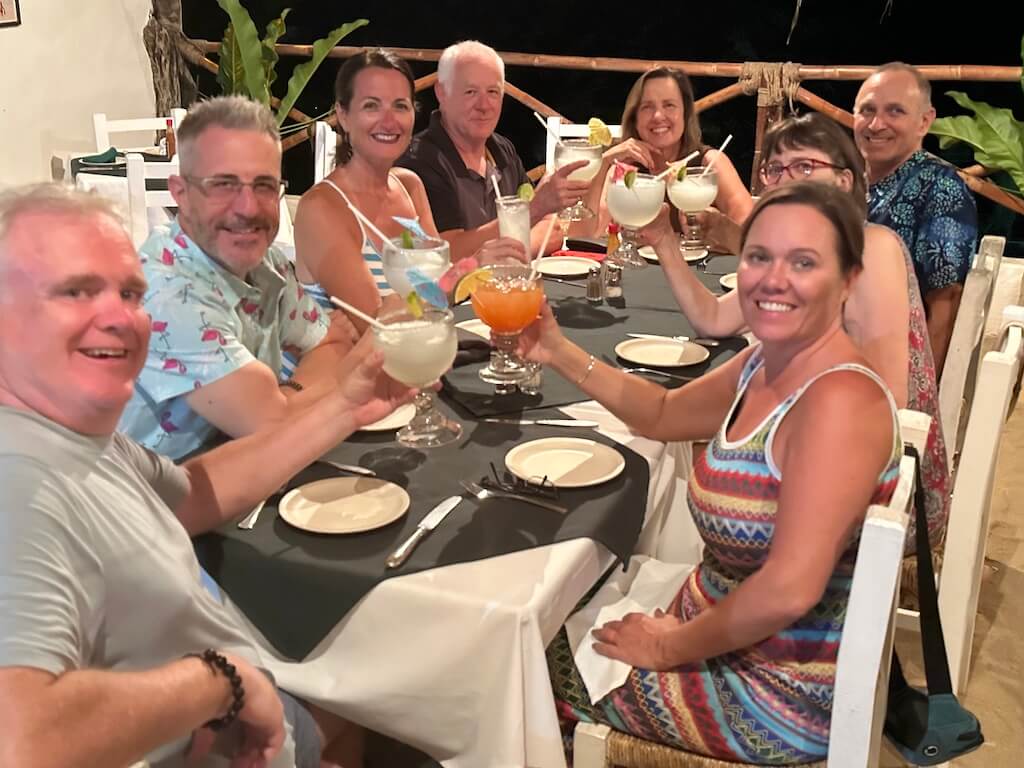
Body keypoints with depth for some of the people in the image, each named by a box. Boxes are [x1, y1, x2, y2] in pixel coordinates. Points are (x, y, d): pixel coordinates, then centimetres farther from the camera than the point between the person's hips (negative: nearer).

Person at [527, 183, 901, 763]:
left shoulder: (839, 400, -28)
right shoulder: (763, 366, 0)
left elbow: (787, 591, -32)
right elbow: (663, 415, 17)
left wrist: (671, 646, -17)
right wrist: (559, 353, 5)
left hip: (780, 697, -8)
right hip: (722, 627, 8)